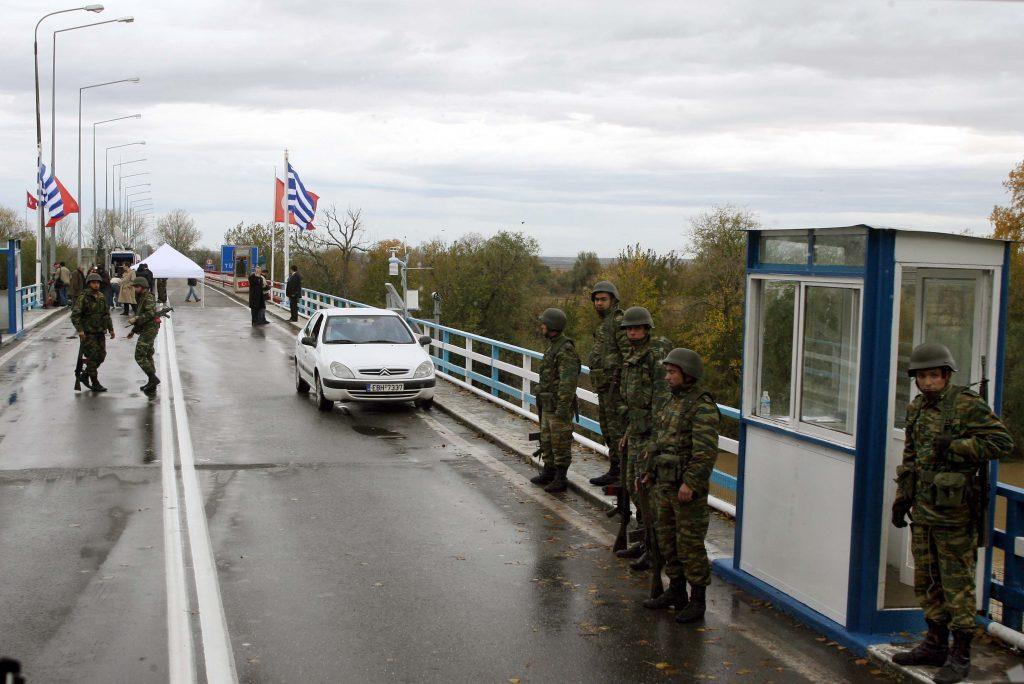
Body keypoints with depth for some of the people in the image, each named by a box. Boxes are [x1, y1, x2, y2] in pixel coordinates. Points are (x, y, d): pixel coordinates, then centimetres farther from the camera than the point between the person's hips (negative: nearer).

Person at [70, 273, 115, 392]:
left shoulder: (101, 297, 10)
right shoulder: (83, 297, -10)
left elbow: (106, 314, 19)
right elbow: (75, 315, -15)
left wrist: (110, 329, 15)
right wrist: (80, 330, -24)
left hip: (100, 332, 7)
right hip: (88, 333, -7)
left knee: (101, 355, 7)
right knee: (93, 356, -6)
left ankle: (84, 374, 25)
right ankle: (95, 383, 2)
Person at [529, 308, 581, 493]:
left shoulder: (566, 350, -20)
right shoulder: (554, 346, 13)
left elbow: (569, 381, -25)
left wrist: (563, 407, -27)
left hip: (559, 406, -10)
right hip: (548, 405, 10)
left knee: (560, 442, -3)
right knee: (547, 438, 17)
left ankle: (561, 479, 4)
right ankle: (549, 472, 28)